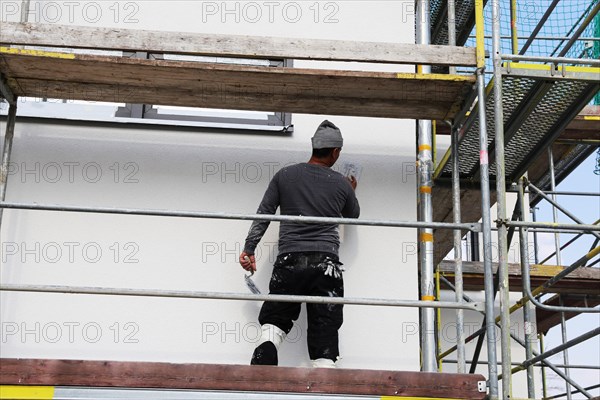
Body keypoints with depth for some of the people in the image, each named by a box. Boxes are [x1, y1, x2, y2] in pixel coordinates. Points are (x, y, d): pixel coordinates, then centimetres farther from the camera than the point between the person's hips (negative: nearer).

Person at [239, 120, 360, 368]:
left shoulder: (285, 176, 7)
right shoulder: (341, 184, 9)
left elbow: (263, 214, 6)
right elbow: (352, 215, 28)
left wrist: (249, 248, 10)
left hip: (289, 261, 0)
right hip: (326, 263, 0)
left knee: (274, 321, 9)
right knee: (324, 331, 2)